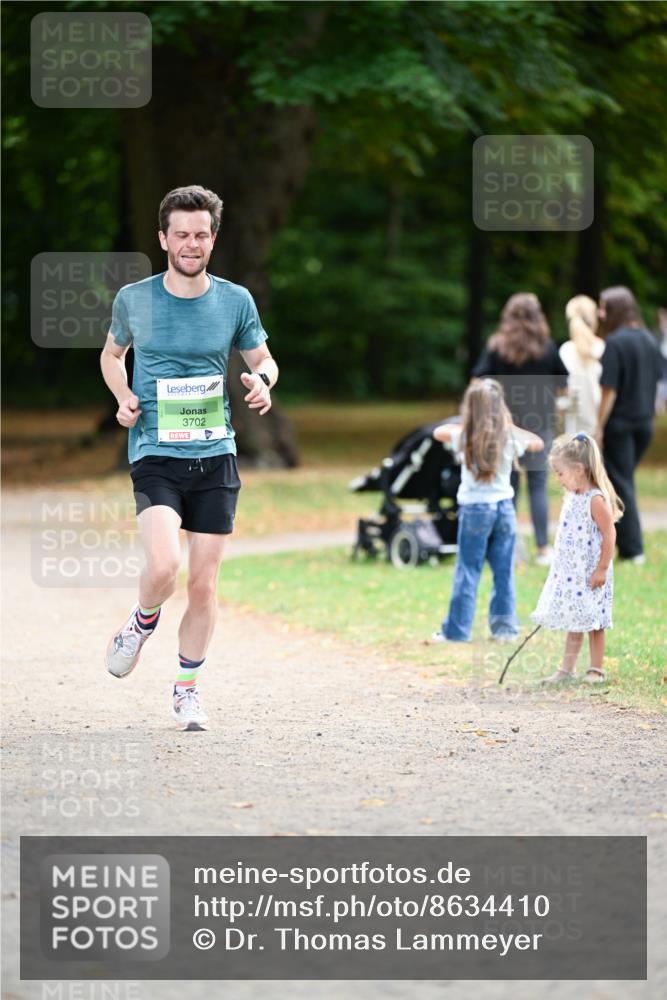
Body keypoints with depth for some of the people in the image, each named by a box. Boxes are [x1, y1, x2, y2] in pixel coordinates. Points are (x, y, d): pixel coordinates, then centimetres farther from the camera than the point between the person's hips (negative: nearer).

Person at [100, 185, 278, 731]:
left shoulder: (235, 301, 3)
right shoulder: (133, 300, 1)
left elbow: (264, 359, 15)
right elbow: (112, 354, 20)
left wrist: (262, 381, -9)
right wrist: (123, 397, 1)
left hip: (216, 458, 2)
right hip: (155, 455, -2)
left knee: (203, 584, 3)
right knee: (164, 566, -23)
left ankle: (187, 689, 21)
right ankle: (141, 624, 11)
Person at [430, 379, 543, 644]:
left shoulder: (465, 437, -9)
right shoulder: (510, 437, -4)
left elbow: (438, 431, 11)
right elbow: (538, 443, 15)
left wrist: (465, 425, 18)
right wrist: (511, 426, 18)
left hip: (474, 509, -2)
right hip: (504, 507, 2)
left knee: (467, 571, 2)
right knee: (504, 571, 9)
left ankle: (457, 630, 5)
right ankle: (504, 627, 12)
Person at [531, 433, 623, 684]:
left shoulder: (596, 500, -17)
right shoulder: (572, 498, 9)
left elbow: (609, 535, -18)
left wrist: (602, 570, -18)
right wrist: (560, 565, 19)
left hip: (590, 575, -8)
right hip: (569, 573, 8)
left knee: (593, 622, 1)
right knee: (573, 622, 11)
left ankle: (596, 669, 10)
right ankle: (566, 669, 15)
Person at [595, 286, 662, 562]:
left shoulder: (615, 343, -16)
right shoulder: (649, 340, 4)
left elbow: (609, 391, -17)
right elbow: (656, 380, 10)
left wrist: (599, 428, -11)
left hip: (620, 423, -6)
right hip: (645, 422, 6)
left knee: (621, 484, 2)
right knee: (624, 479, 18)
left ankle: (632, 548, 1)